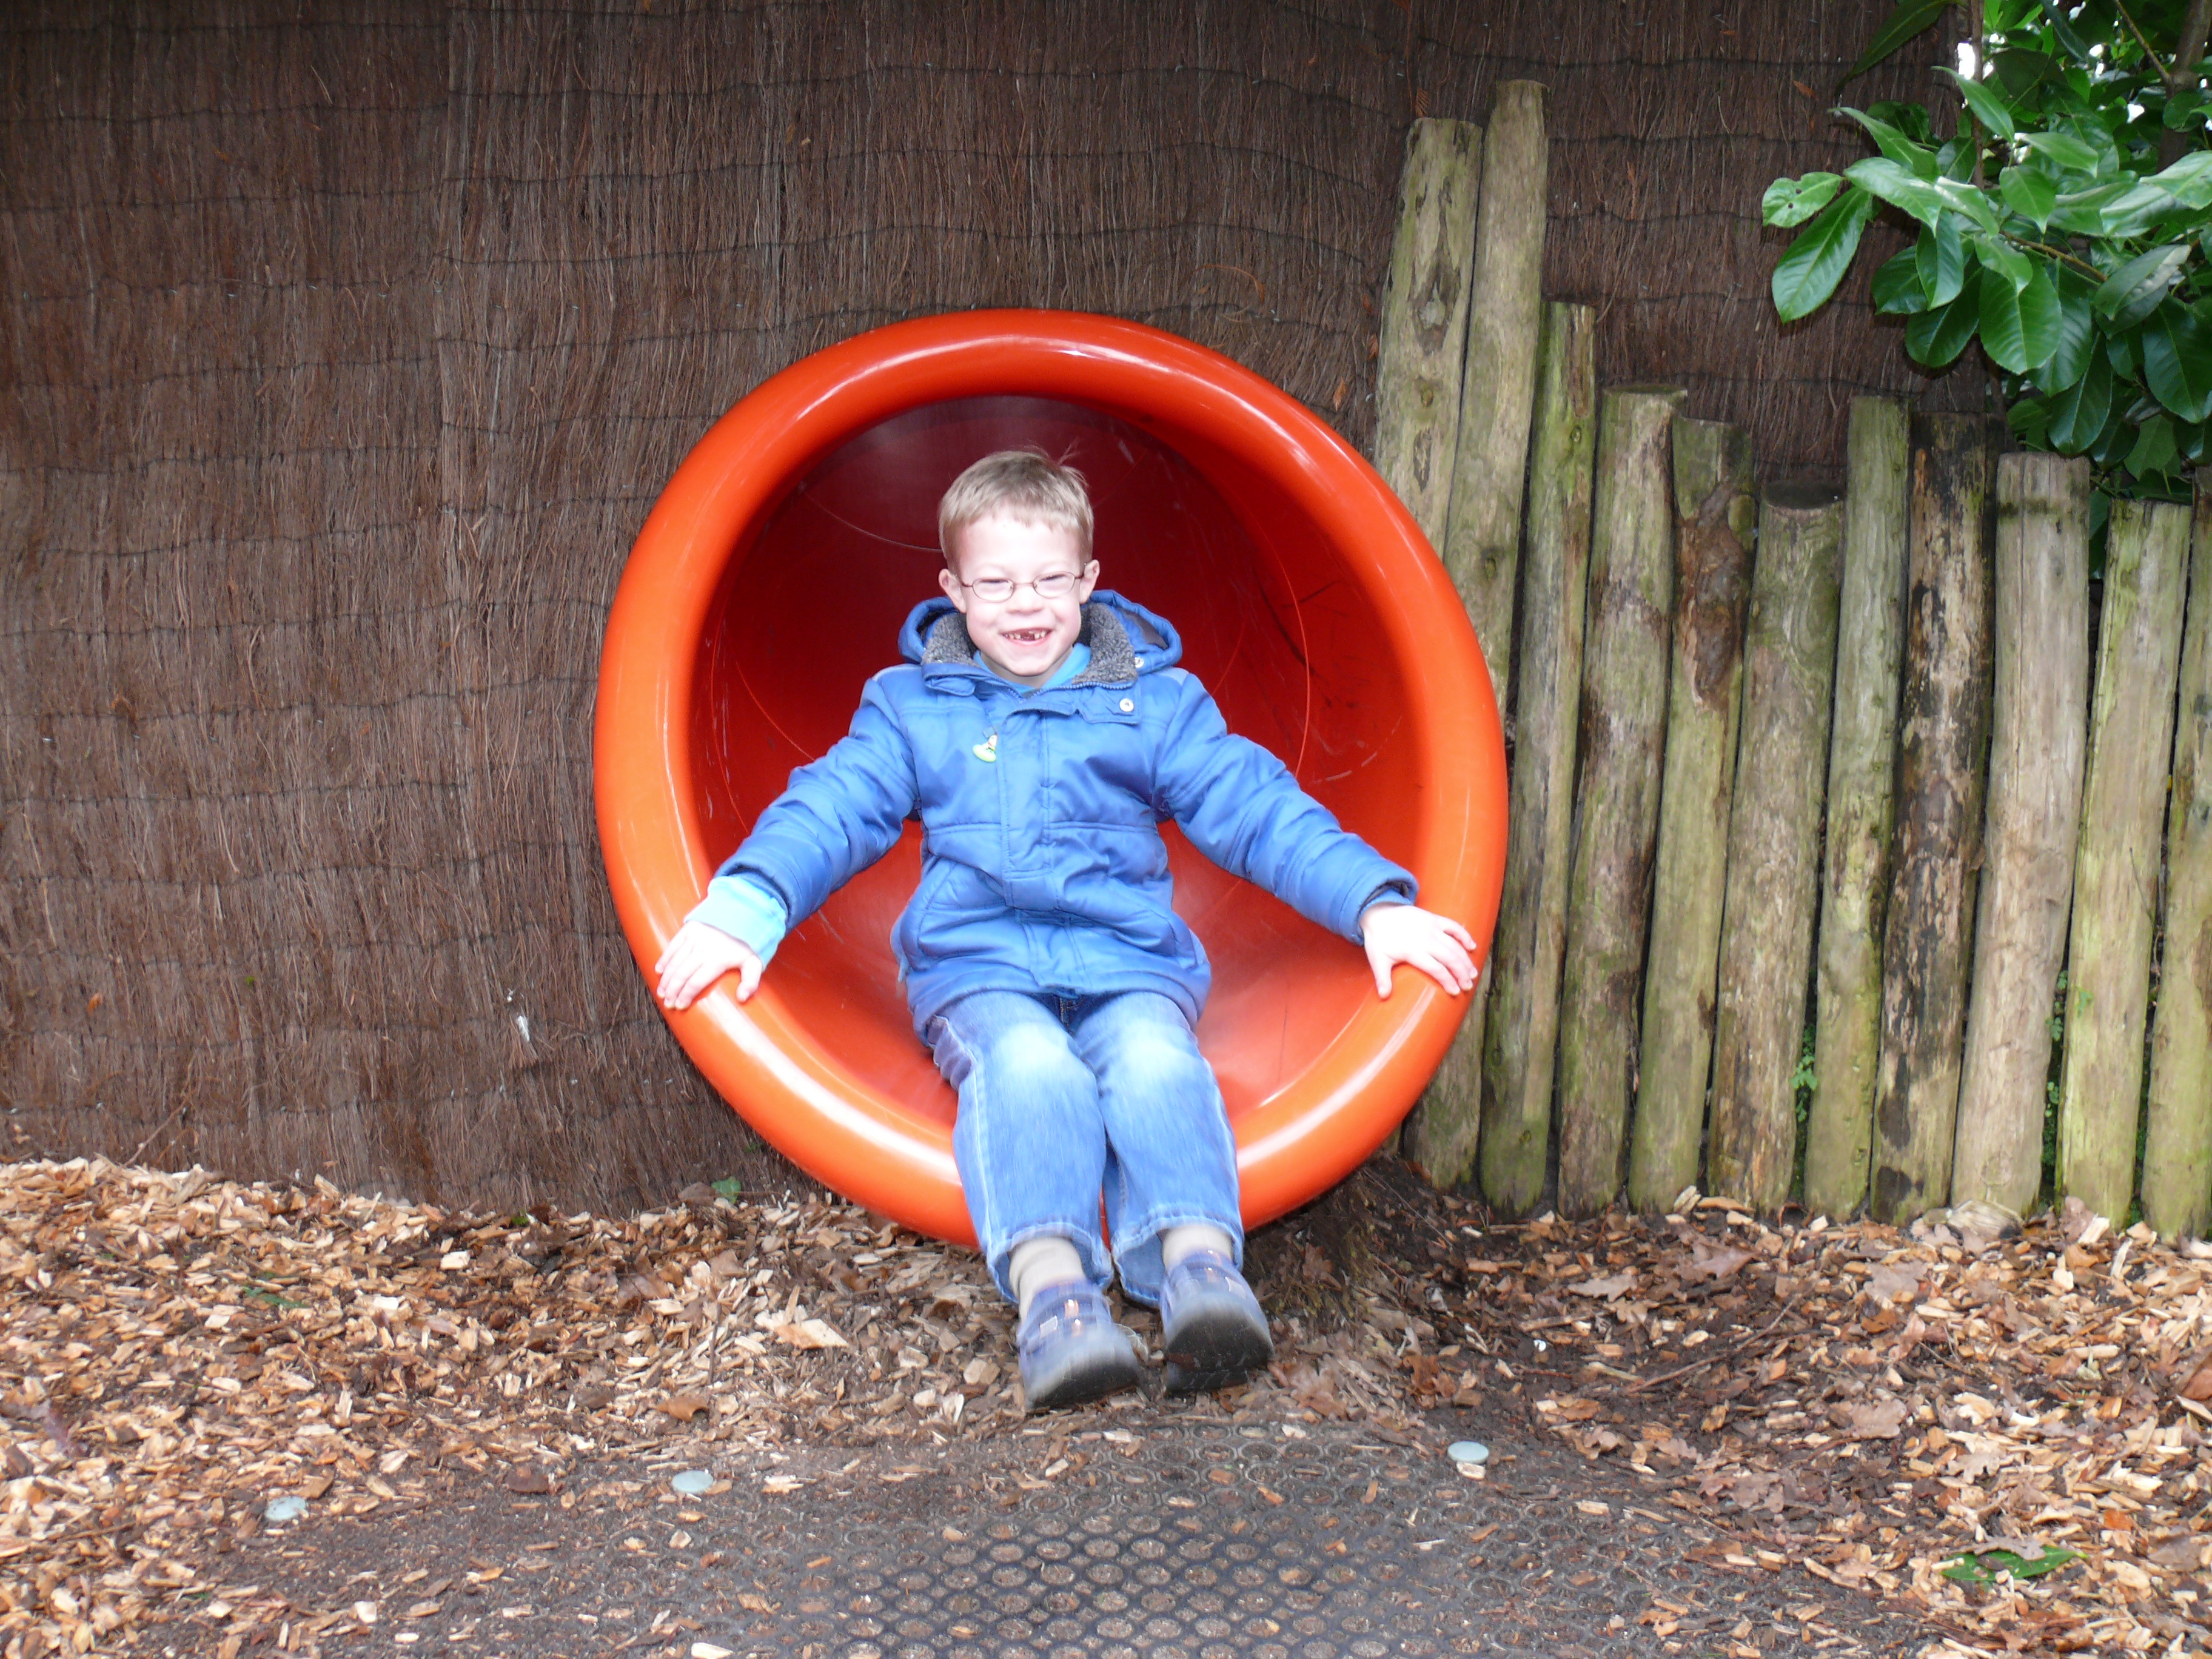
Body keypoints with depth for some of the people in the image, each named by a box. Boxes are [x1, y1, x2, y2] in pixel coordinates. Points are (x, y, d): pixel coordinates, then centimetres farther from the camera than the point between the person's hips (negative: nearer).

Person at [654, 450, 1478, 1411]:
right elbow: (828, 811, 7)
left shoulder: (1157, 702, 17)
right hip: (979, 968, -1)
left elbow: (1259, 812, 12)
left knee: (1156, 1062, -34)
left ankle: (1201, 1266, -51)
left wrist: (1377, 903, -2)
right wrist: (740, 910, -13)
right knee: (1028, 1066, -35)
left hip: (1129, 963, 1)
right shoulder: (911, 706, 17)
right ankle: (1051, 1287, -54)